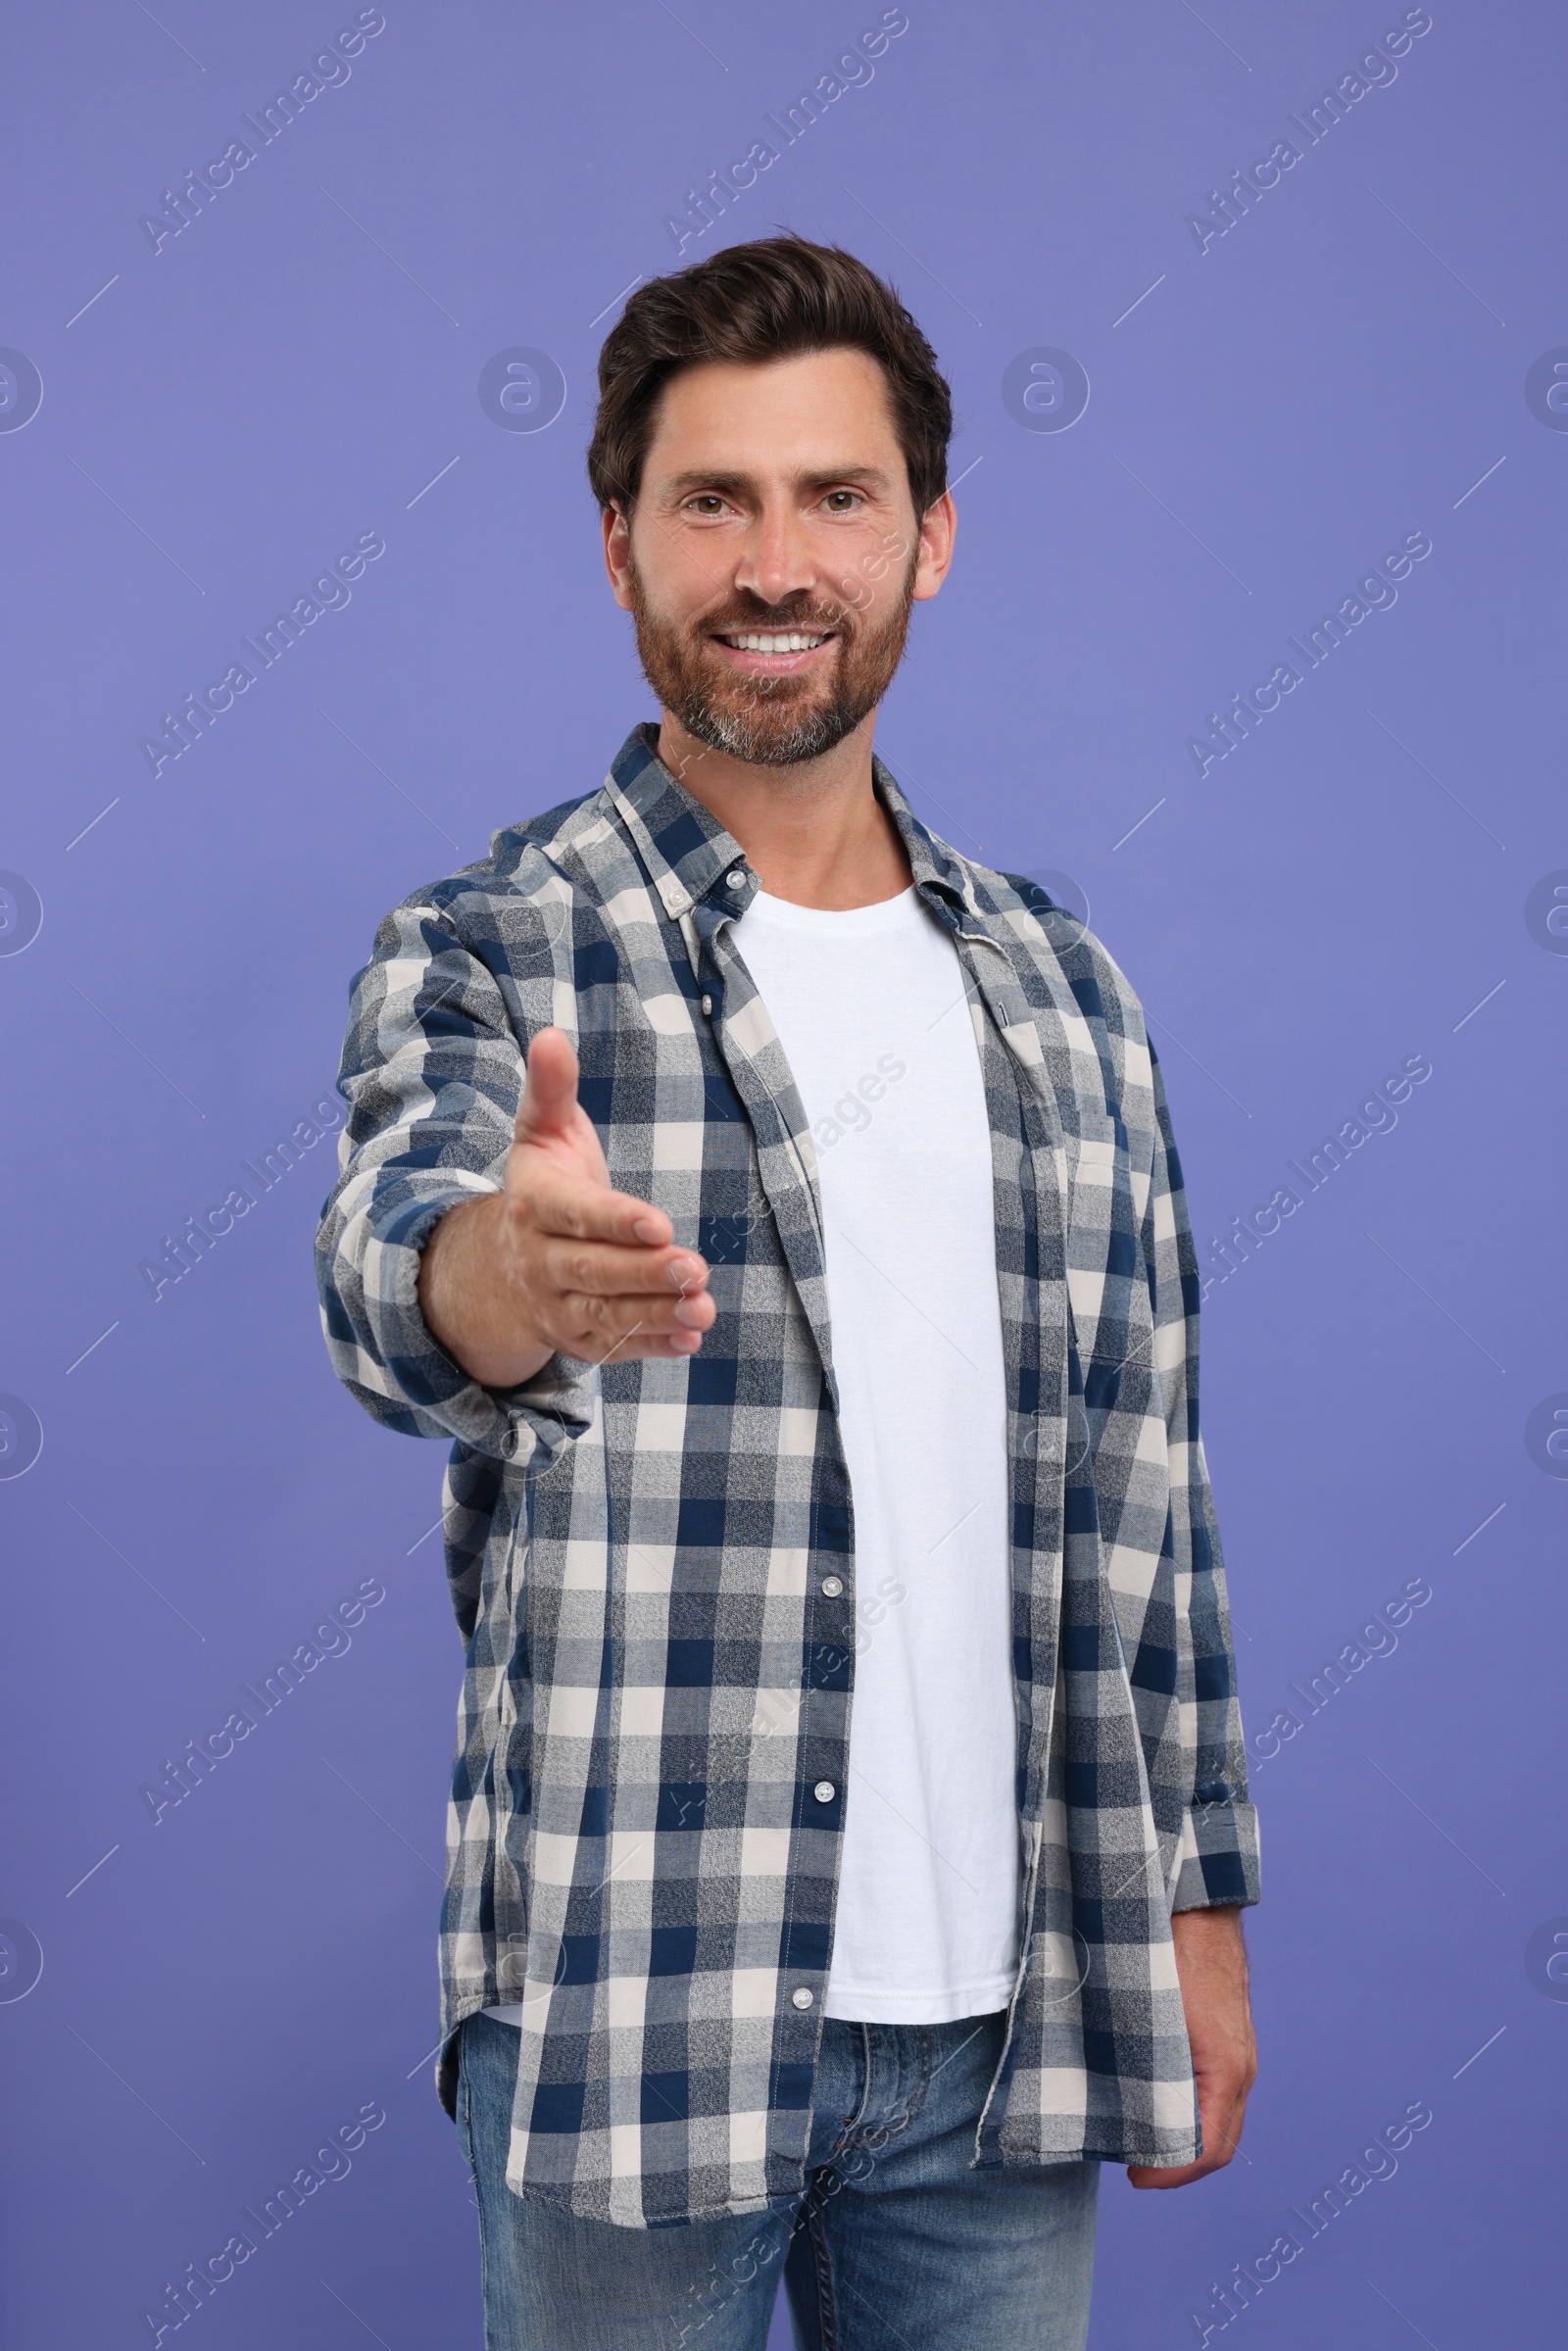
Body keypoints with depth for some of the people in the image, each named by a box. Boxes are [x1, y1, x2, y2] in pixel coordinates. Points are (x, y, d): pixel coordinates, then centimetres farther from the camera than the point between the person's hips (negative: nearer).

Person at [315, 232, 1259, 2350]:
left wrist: (1202, 1905, 11)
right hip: (637, 2013, -3)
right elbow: (390, 1258, -25)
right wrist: (508, 1267, -49)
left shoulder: (1066, 991, 9)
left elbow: (1148, 1478, 12)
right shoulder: (492, 952, -4)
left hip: (1009, 2020, 4)